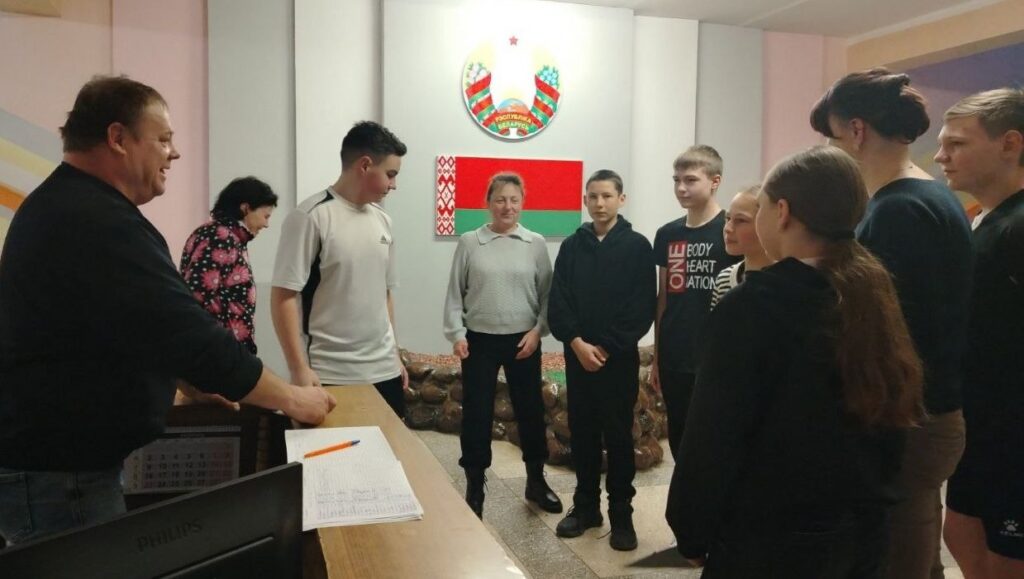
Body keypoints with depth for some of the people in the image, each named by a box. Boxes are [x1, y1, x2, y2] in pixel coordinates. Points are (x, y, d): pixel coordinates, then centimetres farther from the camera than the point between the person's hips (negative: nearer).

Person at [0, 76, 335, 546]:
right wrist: (291, 398, -15)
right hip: (58, 473, -11)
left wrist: (192, 382, 16)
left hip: (45, 455, 11)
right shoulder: (99, 224, -25)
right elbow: (190, 336, -26)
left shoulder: (61, 205, 11)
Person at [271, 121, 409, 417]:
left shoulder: (382, 220, 10)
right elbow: (283, 296, -13)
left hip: (384, 371, 6)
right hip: (332, 375, -6)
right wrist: (299, 369, -18)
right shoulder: (310, 217, -10)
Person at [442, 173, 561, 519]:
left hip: (524, 340, 1)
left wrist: (538, 330, -7)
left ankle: (535, 481, 29)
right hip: (480, 340, -1)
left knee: (530, 410, 11)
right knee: (476, 414, 4)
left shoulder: (536, 244, 1)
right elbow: (455, 293, 1)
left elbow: (547, 293, 3)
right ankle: (474, 489, 19)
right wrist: (456, 334, -6)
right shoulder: (469, 242, -1)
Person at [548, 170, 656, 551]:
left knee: (618, 436, 4)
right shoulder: (571, 246, 6)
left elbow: (643, 309, -8)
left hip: (619, 358, -3)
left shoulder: (637, 246, -2)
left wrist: (607, 347, -13)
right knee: (582, 433, 10)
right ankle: (586, 506, 24)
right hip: (578, 356, 3)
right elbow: (557, 303, 1)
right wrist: (577, 342, -12)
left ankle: (621, 514, 15)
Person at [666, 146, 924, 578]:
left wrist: (693, 533, -7)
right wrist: (869, 501, 18)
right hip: (862, 530, 6)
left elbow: (713, 437, -19)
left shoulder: (752, 305, -20)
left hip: (771, 541, -6)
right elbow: (894, 416, 8)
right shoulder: (876, 297, -1)